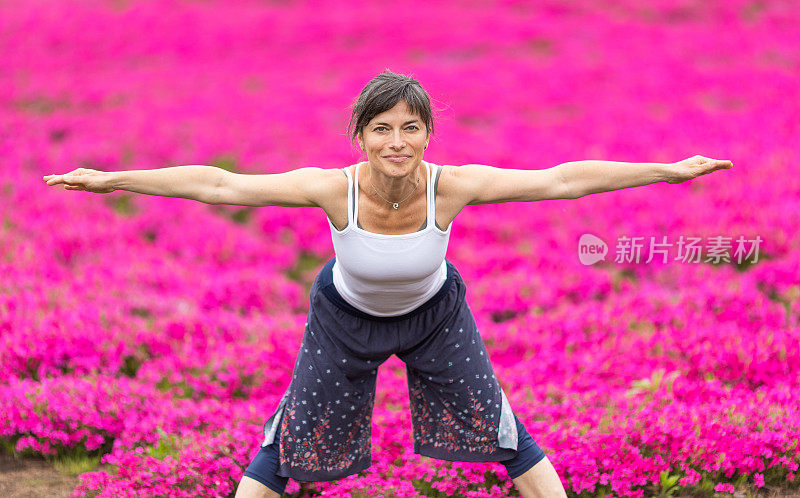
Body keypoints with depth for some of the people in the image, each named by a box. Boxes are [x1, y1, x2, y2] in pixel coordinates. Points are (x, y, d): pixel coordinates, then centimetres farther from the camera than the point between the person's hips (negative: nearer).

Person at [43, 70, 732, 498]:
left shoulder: (452, 185, -34)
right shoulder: (333, 188, -36)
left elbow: (563, 179, -32)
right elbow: (217, 185, -33)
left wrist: (672, 170, -32)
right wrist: (111, 179, -35)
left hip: (435, 317, 1)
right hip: (346, 319, 0)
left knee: (507, 439, 8)